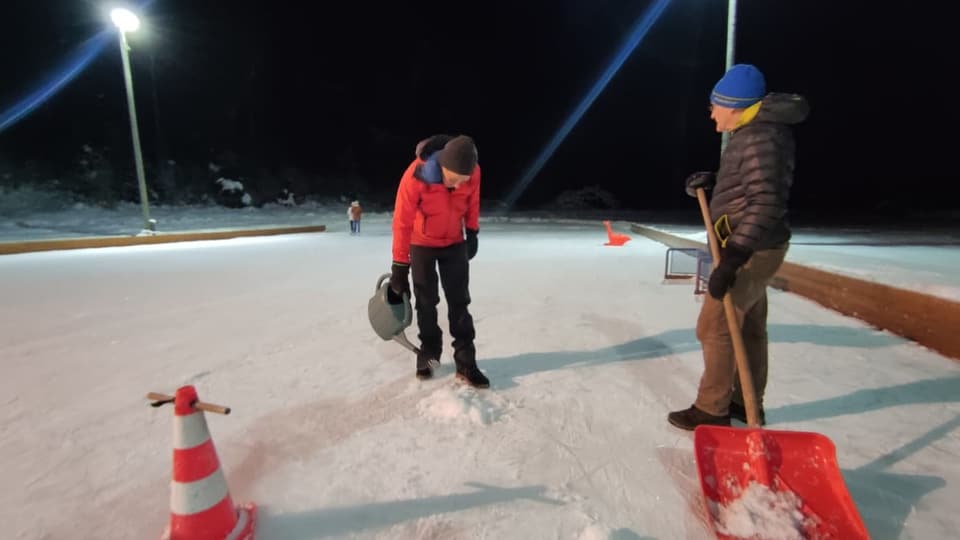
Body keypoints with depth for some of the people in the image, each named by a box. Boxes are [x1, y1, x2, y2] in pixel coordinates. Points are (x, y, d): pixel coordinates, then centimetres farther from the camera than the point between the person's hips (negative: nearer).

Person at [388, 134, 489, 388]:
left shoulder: (473, 172, -22)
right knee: (426, 302, 5)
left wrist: (472, 233, 9)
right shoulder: (416, 176, -32)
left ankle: (466, 363, 5)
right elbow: (402, 223, -27)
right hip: (422, 243, -2)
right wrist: (399, 266, -24)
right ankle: (429, 353, 24)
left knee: (459, 302, 0)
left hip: (455, 242, 2)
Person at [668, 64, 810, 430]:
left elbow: (765, 204, -28)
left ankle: (712, 410, 12)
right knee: (748, 327, 16)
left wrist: (730, 260, -32)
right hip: (752, 248, 10)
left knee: (715, 327, -2)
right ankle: (748, 404, 31)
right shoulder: (755, 131, 11)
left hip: (751, 251, -10)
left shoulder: (761, 138, -21)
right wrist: (712, 179, 10)